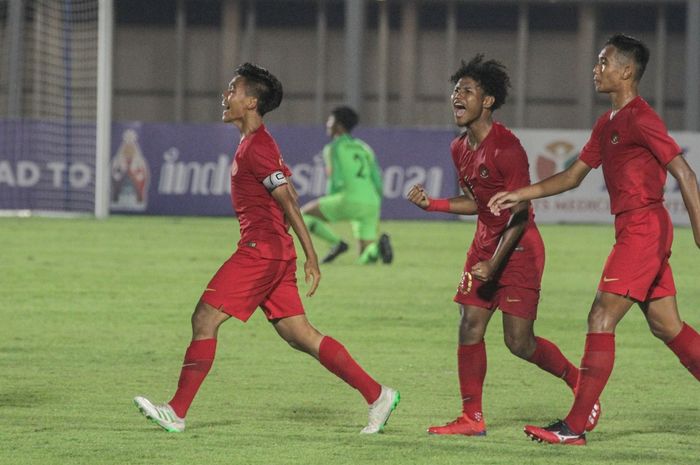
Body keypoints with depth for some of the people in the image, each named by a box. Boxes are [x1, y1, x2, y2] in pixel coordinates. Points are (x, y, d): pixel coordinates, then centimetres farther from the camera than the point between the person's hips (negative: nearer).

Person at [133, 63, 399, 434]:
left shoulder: (255, 148, -13)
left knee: (205, 319, -8)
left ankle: (177, 412, -6)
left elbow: (287, 201, -16)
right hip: (273, 250, 10)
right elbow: (288, 200, 24)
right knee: (298, 334, 8)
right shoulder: (255, 143, 18)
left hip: (262, 248, -10)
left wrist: (310, 257, -18)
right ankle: (377, 395, 8)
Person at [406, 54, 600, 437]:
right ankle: (472, 418, 3)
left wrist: (494, 265, -23)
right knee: (470, 328, -1)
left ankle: (579, 382, 17)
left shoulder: (506, 148, -20)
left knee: (519, 342, -7)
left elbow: (520, 214, -20)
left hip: (518, 247, -8)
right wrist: (431, 203, 3)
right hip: (484, 243, 8)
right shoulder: (460, 149, 7)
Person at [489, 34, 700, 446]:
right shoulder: (607, 124, 16)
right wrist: (520, 195, 13)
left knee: (601, 320, -11)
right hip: (636, 229, 10)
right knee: (666, 325, 12)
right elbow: (574, 176, 23)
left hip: (643, 227, -10)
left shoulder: (641, 119, -13)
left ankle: (575, 427, -12)